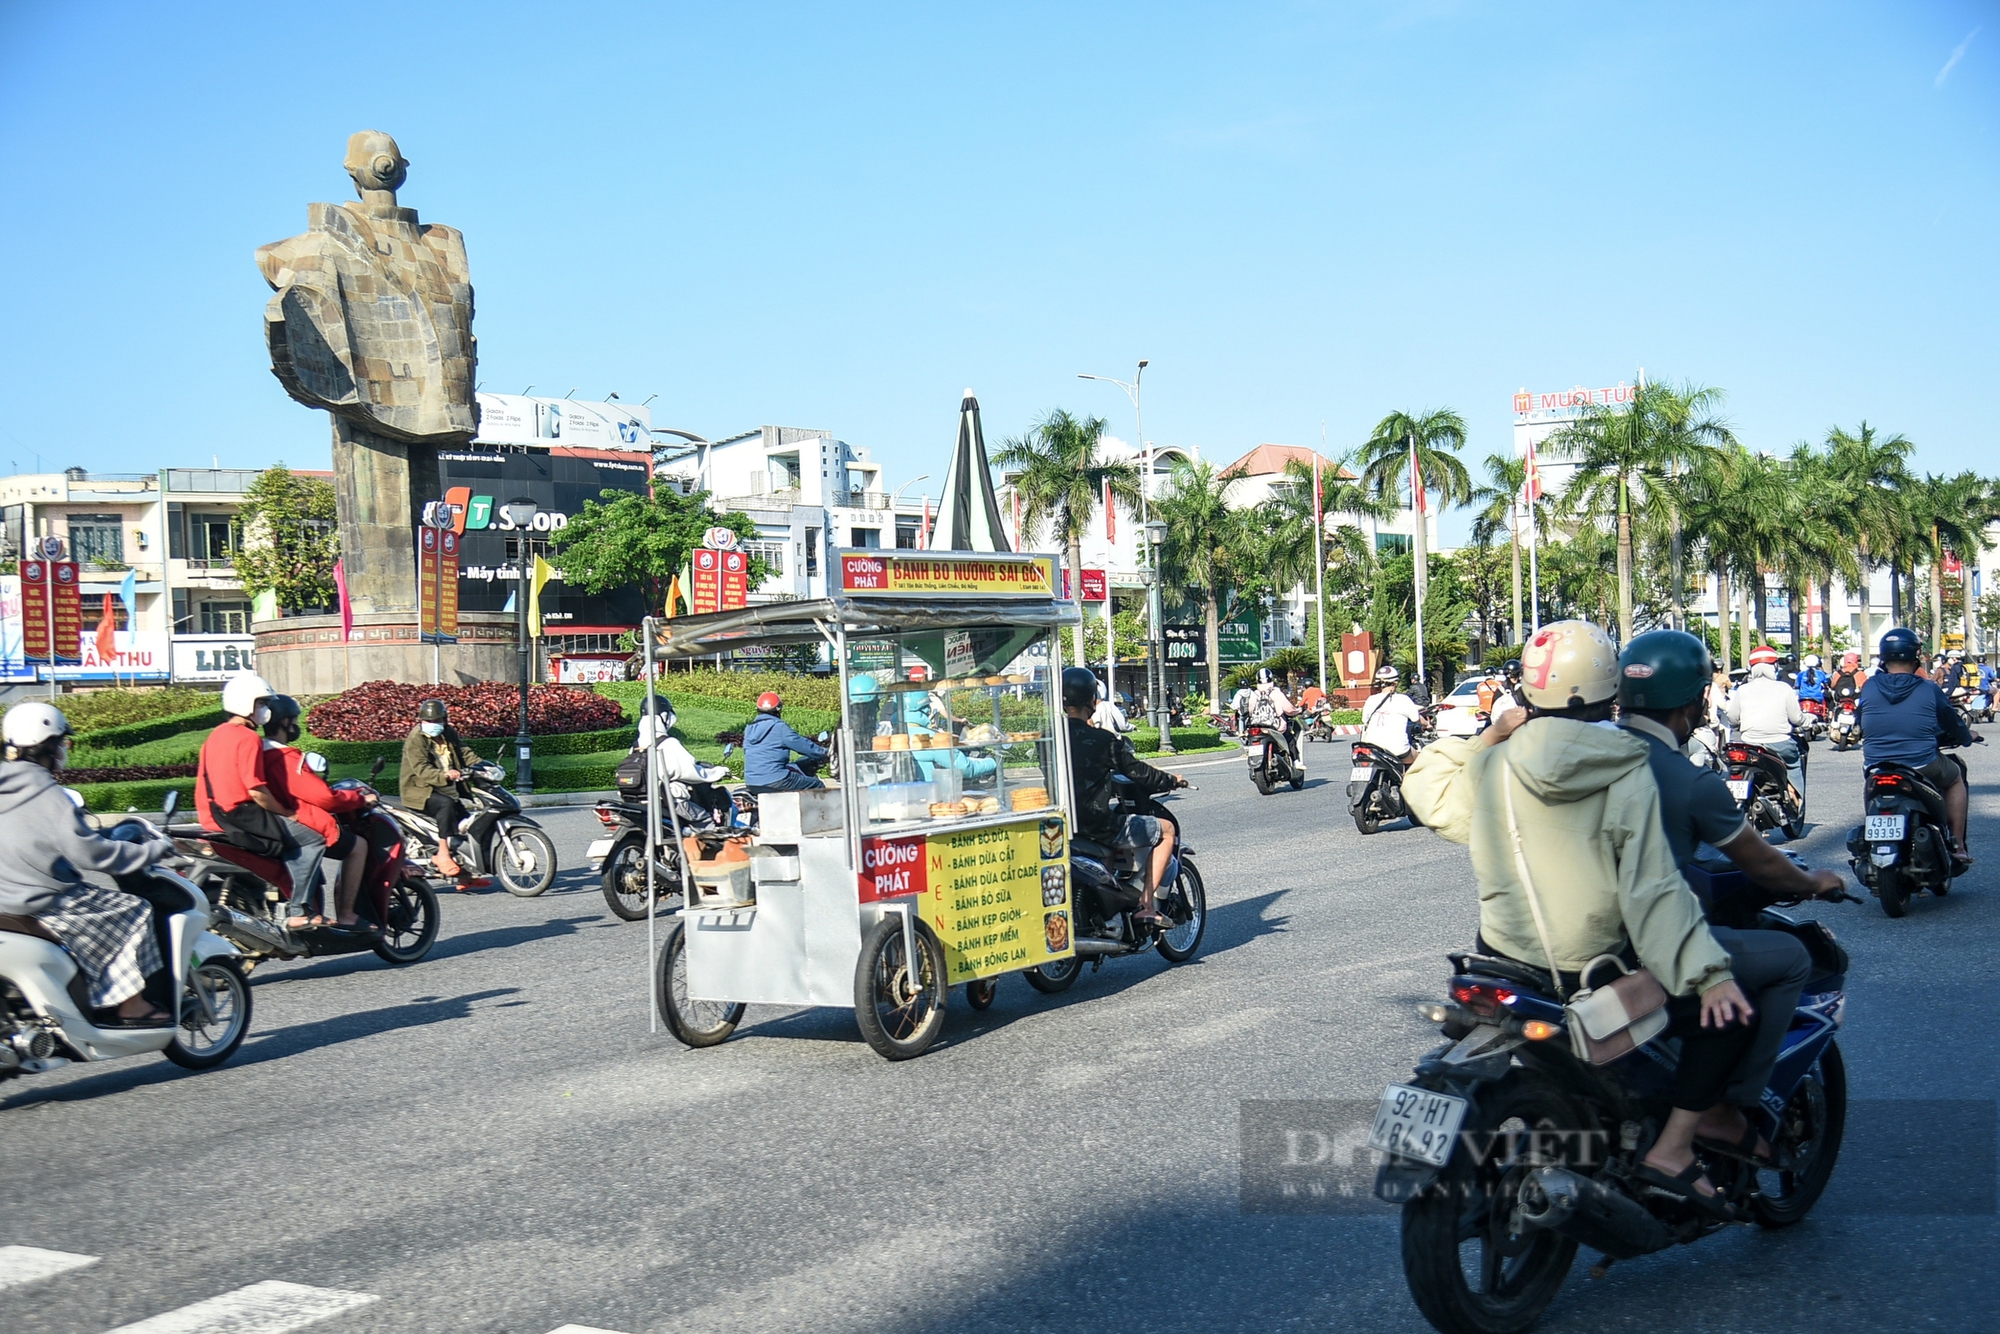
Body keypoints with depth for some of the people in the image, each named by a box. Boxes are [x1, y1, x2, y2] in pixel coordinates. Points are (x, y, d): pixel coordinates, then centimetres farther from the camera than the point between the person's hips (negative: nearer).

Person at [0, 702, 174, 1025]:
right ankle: (132, 1005, -1)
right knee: (135, 912, -1)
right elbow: (91, 853, -22)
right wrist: (153, 850, -13)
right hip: (44, 905, -10)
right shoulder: (48, 797, -19)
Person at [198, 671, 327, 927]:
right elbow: (257, 790, -20)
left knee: (291, 840, 24)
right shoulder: (248, 738, -14)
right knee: (314, 838, -7)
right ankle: (299, 913, -12)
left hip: (216, 817, 10)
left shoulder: (215, 736, 16)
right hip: (243, 816, -10)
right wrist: (287, 813, -8)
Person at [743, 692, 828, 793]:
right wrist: (824, 753, 10)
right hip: (775, 781, -8)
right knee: (817, 785, 1)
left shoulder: (749, 729, 12)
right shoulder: (779, 727, -9)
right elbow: (803, 745, -5)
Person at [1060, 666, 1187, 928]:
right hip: (1097, 826, -7)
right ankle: (1145, 905, 6)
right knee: (1165, 830, 11)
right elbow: (1138, 773, -7)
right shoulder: (1103, 740, -15)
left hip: (1059, 826, 7)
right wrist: (1172, 780, 12)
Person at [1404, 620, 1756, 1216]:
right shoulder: (1627, 772, -11)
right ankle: (1673, 1149, -1)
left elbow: (1425, 789, 19)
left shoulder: (1492, 767, -1)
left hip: (1505, 964, 4)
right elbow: (1652, 888, -18)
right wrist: (1709, 975, -19)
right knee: (1733, 1012, 9)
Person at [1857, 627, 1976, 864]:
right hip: (1922, 767, -2)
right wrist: (1966, 737, 30)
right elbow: (1954, 725, 6)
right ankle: (1957, 846, 24)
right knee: (1956, 776, 28)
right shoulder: (1929, 690, -6)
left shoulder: (1869, 687, -1)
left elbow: (1858, 721, 13)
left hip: (1875, 767, 2)